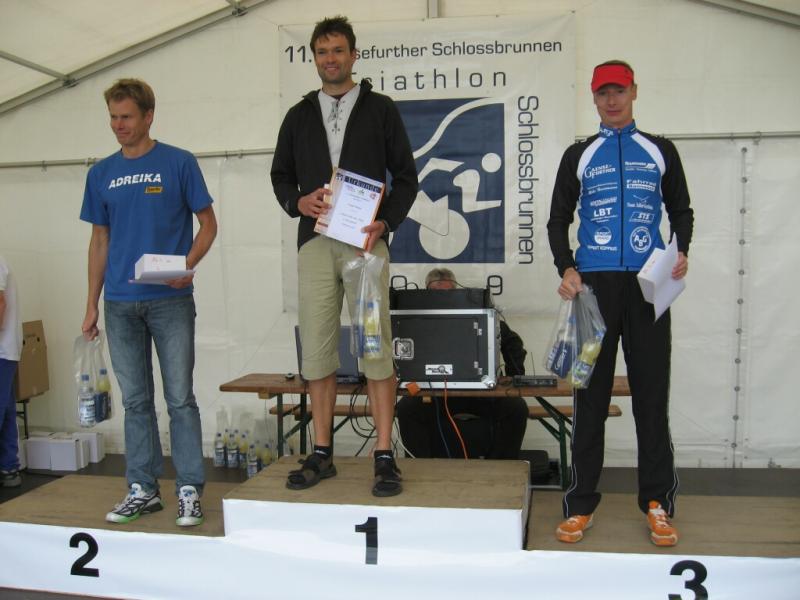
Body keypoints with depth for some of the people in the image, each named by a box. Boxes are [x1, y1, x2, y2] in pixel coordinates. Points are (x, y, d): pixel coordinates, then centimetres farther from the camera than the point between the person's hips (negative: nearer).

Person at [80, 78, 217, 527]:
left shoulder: (179, 163, -1)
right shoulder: (102, 174, 11)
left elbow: (208, 223, 1)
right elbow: (100, 241, 15)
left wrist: (188, 265, -18)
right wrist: (92, 305, 11)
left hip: (171, 300, -4)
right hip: (121, 304, 4)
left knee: (181, 398, -1)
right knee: (136, 401, 10)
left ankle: (190, 491, 8)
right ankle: (143, 490, 20)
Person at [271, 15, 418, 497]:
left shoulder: (380, 109, 8)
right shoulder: (300, 115, 16)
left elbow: (406, 176, 5)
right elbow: (281, 174, 19)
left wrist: (386, 222, -10)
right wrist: (297, 202, -3)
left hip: (365, 241, -3)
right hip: (314, 241, 3)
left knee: (376, 349, -5)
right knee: (317, 349, 4)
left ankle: (385, 457, 2)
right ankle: (322, 455, 15)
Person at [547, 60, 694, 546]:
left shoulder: (660, 151, 14)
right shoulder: (579, 156, 13)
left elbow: (681, 210, 16)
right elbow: (559, 220, 11)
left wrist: (682, 251, -4)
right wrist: (566, 269, -6)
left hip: (648, 283, 0)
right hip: (594, 282, 0)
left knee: (652, 391, 1)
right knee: (591, 392, 1)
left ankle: (658, 504, 9)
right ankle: (581, 505, 7)